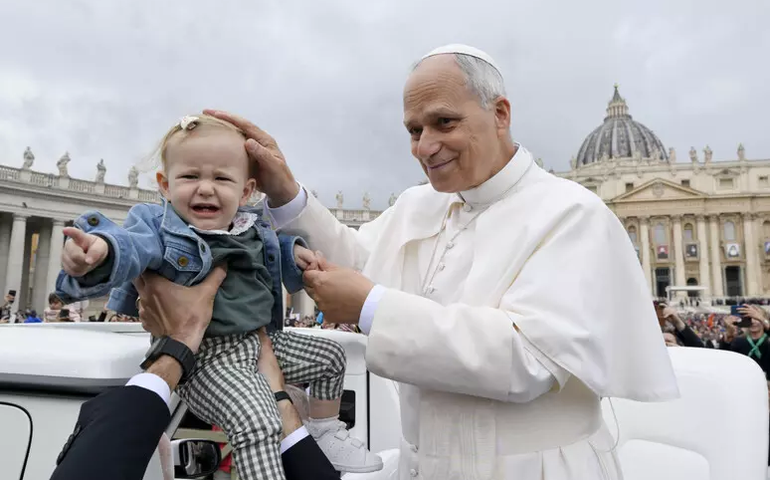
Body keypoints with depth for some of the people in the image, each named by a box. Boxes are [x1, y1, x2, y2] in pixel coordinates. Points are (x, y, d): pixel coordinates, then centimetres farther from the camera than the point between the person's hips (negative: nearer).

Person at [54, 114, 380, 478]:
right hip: (206, 356, -7)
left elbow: (271, 250, 27)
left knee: (330, 355, 17)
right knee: (255, 422, -32)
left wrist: (294, 252, 6)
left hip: (262, 339, 8)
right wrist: (100, 251, -60)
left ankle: (326, 434, 38)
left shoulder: (253, 227, 4)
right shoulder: (160, 227, -14)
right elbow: (131, 246, -37)